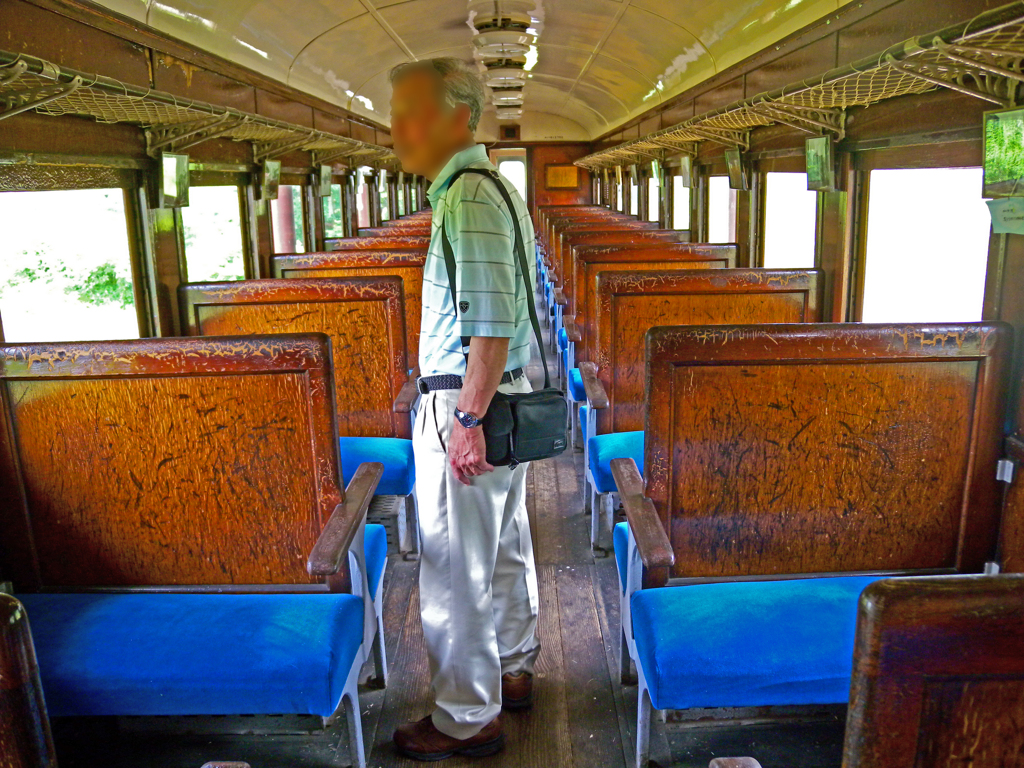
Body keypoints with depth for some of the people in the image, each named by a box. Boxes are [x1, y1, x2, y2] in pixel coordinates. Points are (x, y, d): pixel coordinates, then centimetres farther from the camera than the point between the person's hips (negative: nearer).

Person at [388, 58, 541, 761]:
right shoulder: (495, 188, 14)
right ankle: (513, 672, 38)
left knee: (456, 572, 2)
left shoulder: (468, 197, -18)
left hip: (465, 403, -10)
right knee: (507, 551, 21)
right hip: (509, 393, 11)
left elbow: (492, 323, -25)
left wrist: (467, 420, -22)